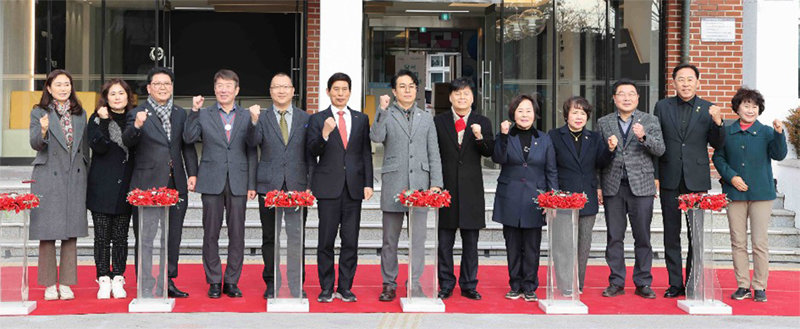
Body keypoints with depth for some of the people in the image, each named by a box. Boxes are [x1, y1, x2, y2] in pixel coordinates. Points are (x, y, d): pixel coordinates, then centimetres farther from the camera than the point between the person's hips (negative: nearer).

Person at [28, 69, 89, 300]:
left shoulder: (80, 114, 13)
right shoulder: (39, 113, 2)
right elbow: (35, 144, -9)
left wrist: (86, 177, 13)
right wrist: (43, 131, -30)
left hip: (74, 178, 3)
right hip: (48, 179, -3)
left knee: (71, 233, 3)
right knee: (48, 233, -2)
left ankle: (66, 284, 9)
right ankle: (49, 284, 7)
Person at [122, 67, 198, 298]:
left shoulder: (181, 114, 14)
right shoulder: (137, 113, 0)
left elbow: (188, 146, 16)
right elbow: (127, 142, -14)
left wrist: (192, 173, 7)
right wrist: (137, 126, -33)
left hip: (175, 184, 4)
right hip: (147, 185, -4)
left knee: (173, 236, 8)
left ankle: (168, 281, 18)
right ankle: (146, 285, 8)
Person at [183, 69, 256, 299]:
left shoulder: (247, 117, 9)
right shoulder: (203, 115, 9)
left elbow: (251, 152, 8)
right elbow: (188, 139, -5)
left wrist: (252, 184, 2)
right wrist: (194, 111, -12)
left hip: (238, 183, 1)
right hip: (212, 183, 0)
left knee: (237, 234, 2)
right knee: (211, 234, 2)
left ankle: (232, 281, 11)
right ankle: (214, 281, 11)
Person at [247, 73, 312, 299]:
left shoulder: (305, 119, 9)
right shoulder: (262, 118, 6)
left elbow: (310, 155, 8)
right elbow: (253, 142, -10)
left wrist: (310, 185, 2)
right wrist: (253, 121, -27)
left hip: (297, 186, 0)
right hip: (269, 186, 0)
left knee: (297, 237, 1)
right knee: (270, 237, 7)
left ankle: (297, 286, 10)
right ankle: (271, 284, 17)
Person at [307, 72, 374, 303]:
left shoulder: (361, 119, 12)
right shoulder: (318, 119, 4)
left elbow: (366, 153, 10)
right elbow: (312, 151, -4)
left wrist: (368, 184, 3)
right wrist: (324, 134, -22)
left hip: (354, 187, 2)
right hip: (328, 187, -2)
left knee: (351, 241, 4)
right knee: (326, 240, 1)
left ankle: (345, 288, 12)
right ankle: (326, 288, 10)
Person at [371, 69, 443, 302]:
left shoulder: (426, 118, 14)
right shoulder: (386, 115, 5)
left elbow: (434, 154, 11)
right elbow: (376, 137, -15)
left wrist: (436, 183, 2)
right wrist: (383, 111, -19)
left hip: (420, 184, 2)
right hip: (393, 184, -2)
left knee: (418, 237, 2)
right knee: (390, 239, 5)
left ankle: (415, 285, 10)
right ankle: (389, 285, 15)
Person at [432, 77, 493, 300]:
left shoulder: (482, 123, 8)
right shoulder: (439, 122, 6)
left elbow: (490, 152, -1)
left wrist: (480, 137, -19)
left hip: (471, 190, 1)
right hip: (446, 188, -1)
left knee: (470, 242, 6)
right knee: (444, 242, 3)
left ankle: (469, 285, 15)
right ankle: (446, 285, 12)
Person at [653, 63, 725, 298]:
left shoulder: (707, 109, 4)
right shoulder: (662, 107, 7)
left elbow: (718, 145, 3)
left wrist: (718, 123, -15)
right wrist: (654, 175, 1)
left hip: (697, 180, -1)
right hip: (670, 180, 1)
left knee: (697, 235, 2)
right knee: (671, 235, 5)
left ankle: (693, 283, 11)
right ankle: (675, 283, 14)